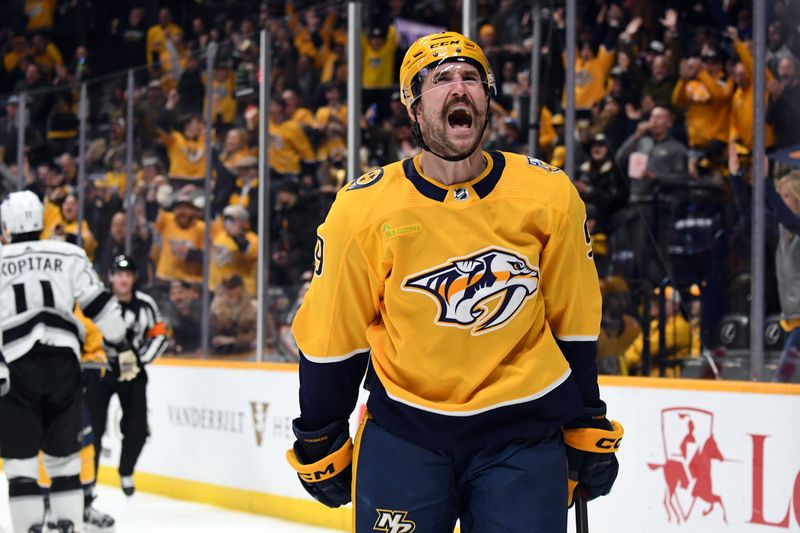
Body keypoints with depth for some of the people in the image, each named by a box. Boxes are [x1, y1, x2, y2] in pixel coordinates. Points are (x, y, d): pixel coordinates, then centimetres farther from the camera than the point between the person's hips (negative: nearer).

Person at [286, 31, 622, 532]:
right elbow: (331, 336, 1)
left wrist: (589, 428, 11)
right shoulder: (363, 209, -9)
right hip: (404, 432, -1)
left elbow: (574, 321, 6)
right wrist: (320, 445, 8)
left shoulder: (549, 195, -4)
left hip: (523, 435, 1)